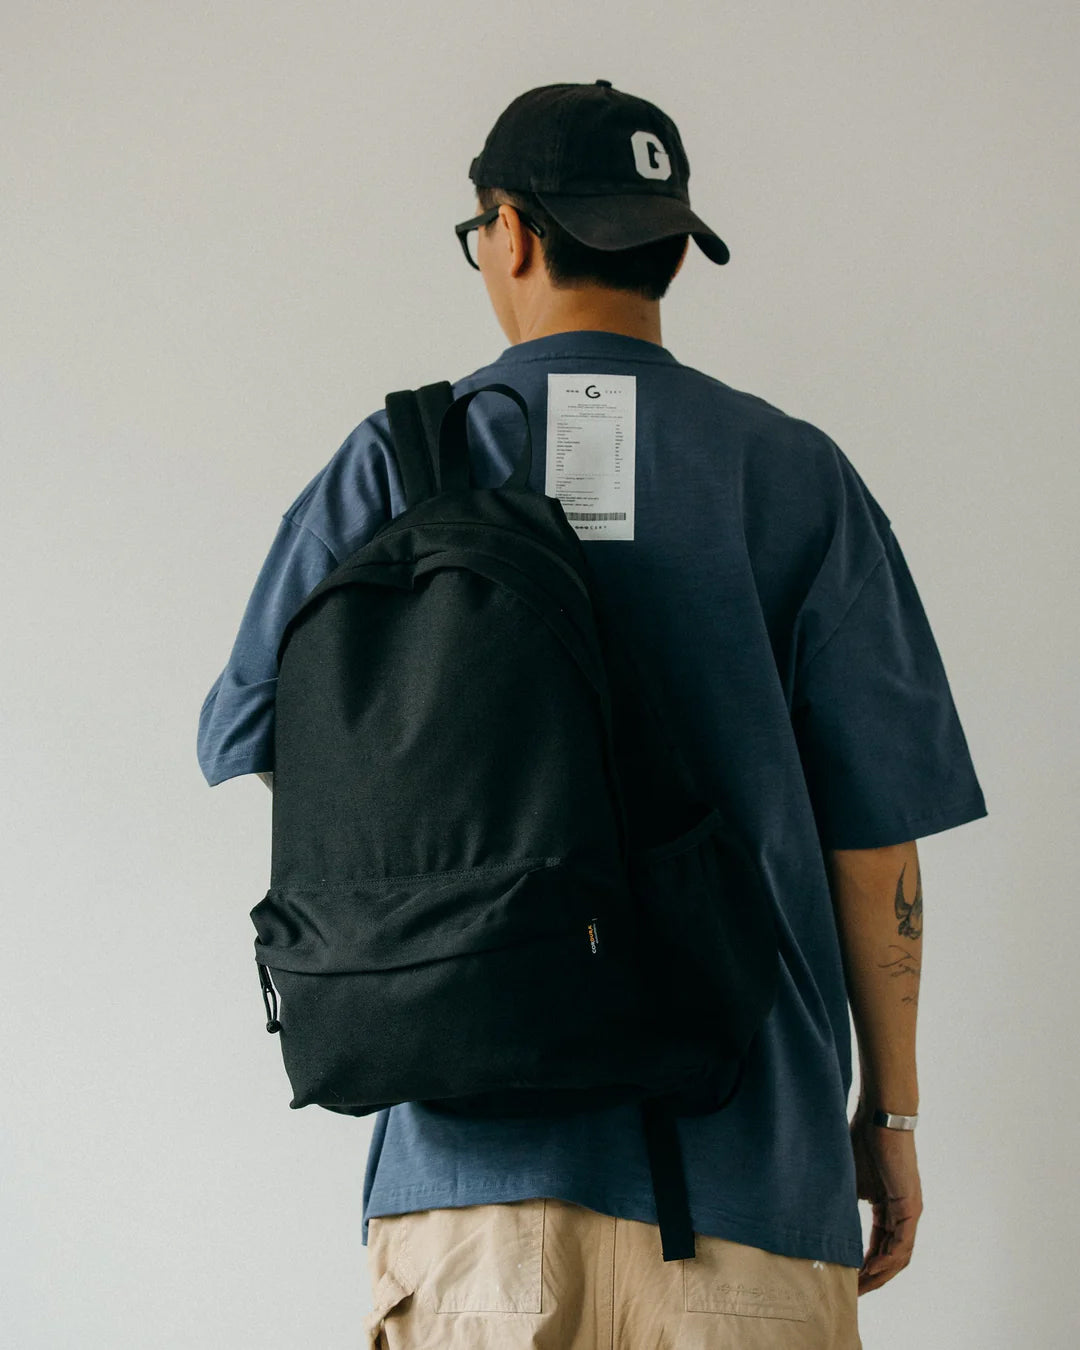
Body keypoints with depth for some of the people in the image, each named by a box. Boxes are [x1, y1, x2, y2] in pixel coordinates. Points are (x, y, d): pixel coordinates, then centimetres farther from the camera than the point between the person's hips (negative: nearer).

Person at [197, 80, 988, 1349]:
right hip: (748, 1149, 0)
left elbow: (252, 740, 4)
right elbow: (875, 825, 0)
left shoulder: (395, 461, 2)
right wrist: (890, 1109, 10)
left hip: (468, 1149, 1)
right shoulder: (797, 478, 1)